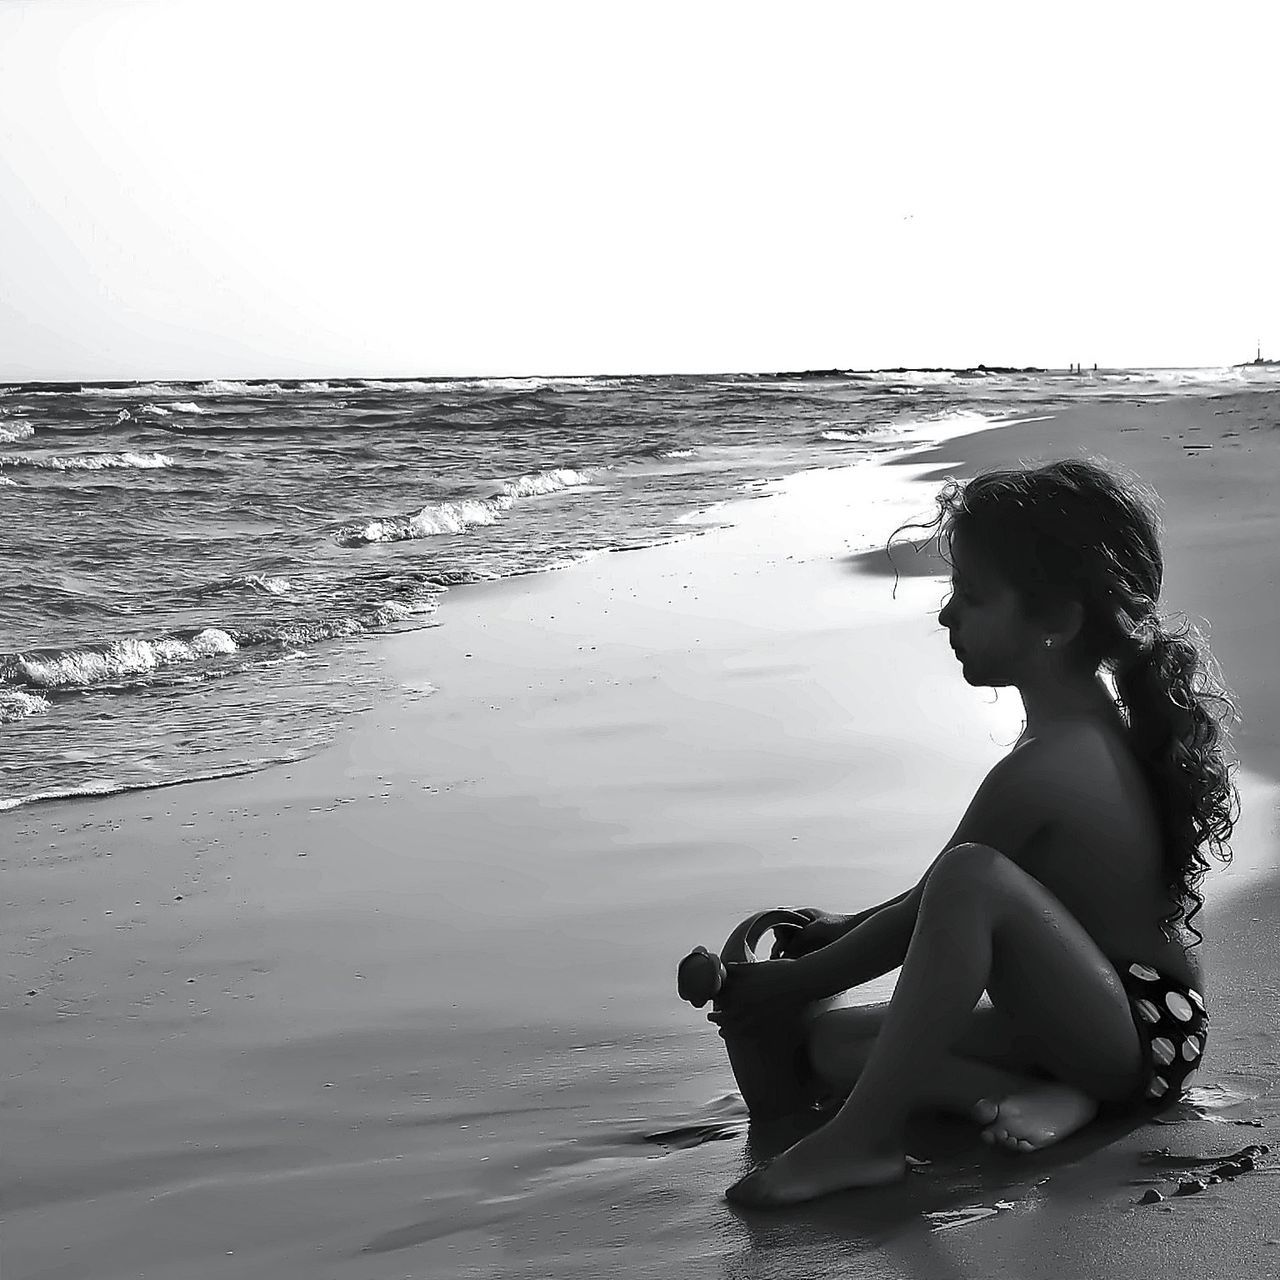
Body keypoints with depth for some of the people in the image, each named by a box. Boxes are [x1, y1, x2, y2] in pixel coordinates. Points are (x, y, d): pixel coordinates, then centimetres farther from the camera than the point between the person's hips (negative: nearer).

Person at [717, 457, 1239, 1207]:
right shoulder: (1095, 723, 9)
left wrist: (794, 982, -4)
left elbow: (948, 897, -15)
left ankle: (865, 1138, -29)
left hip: (1142, 1035, -10)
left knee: (971, 878, -35)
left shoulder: (1044, 767, -22)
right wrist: (846, 931, 20)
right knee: (832, 1043, 2)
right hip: (1113, 1029, 10)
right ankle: (1039, 1095, -13)